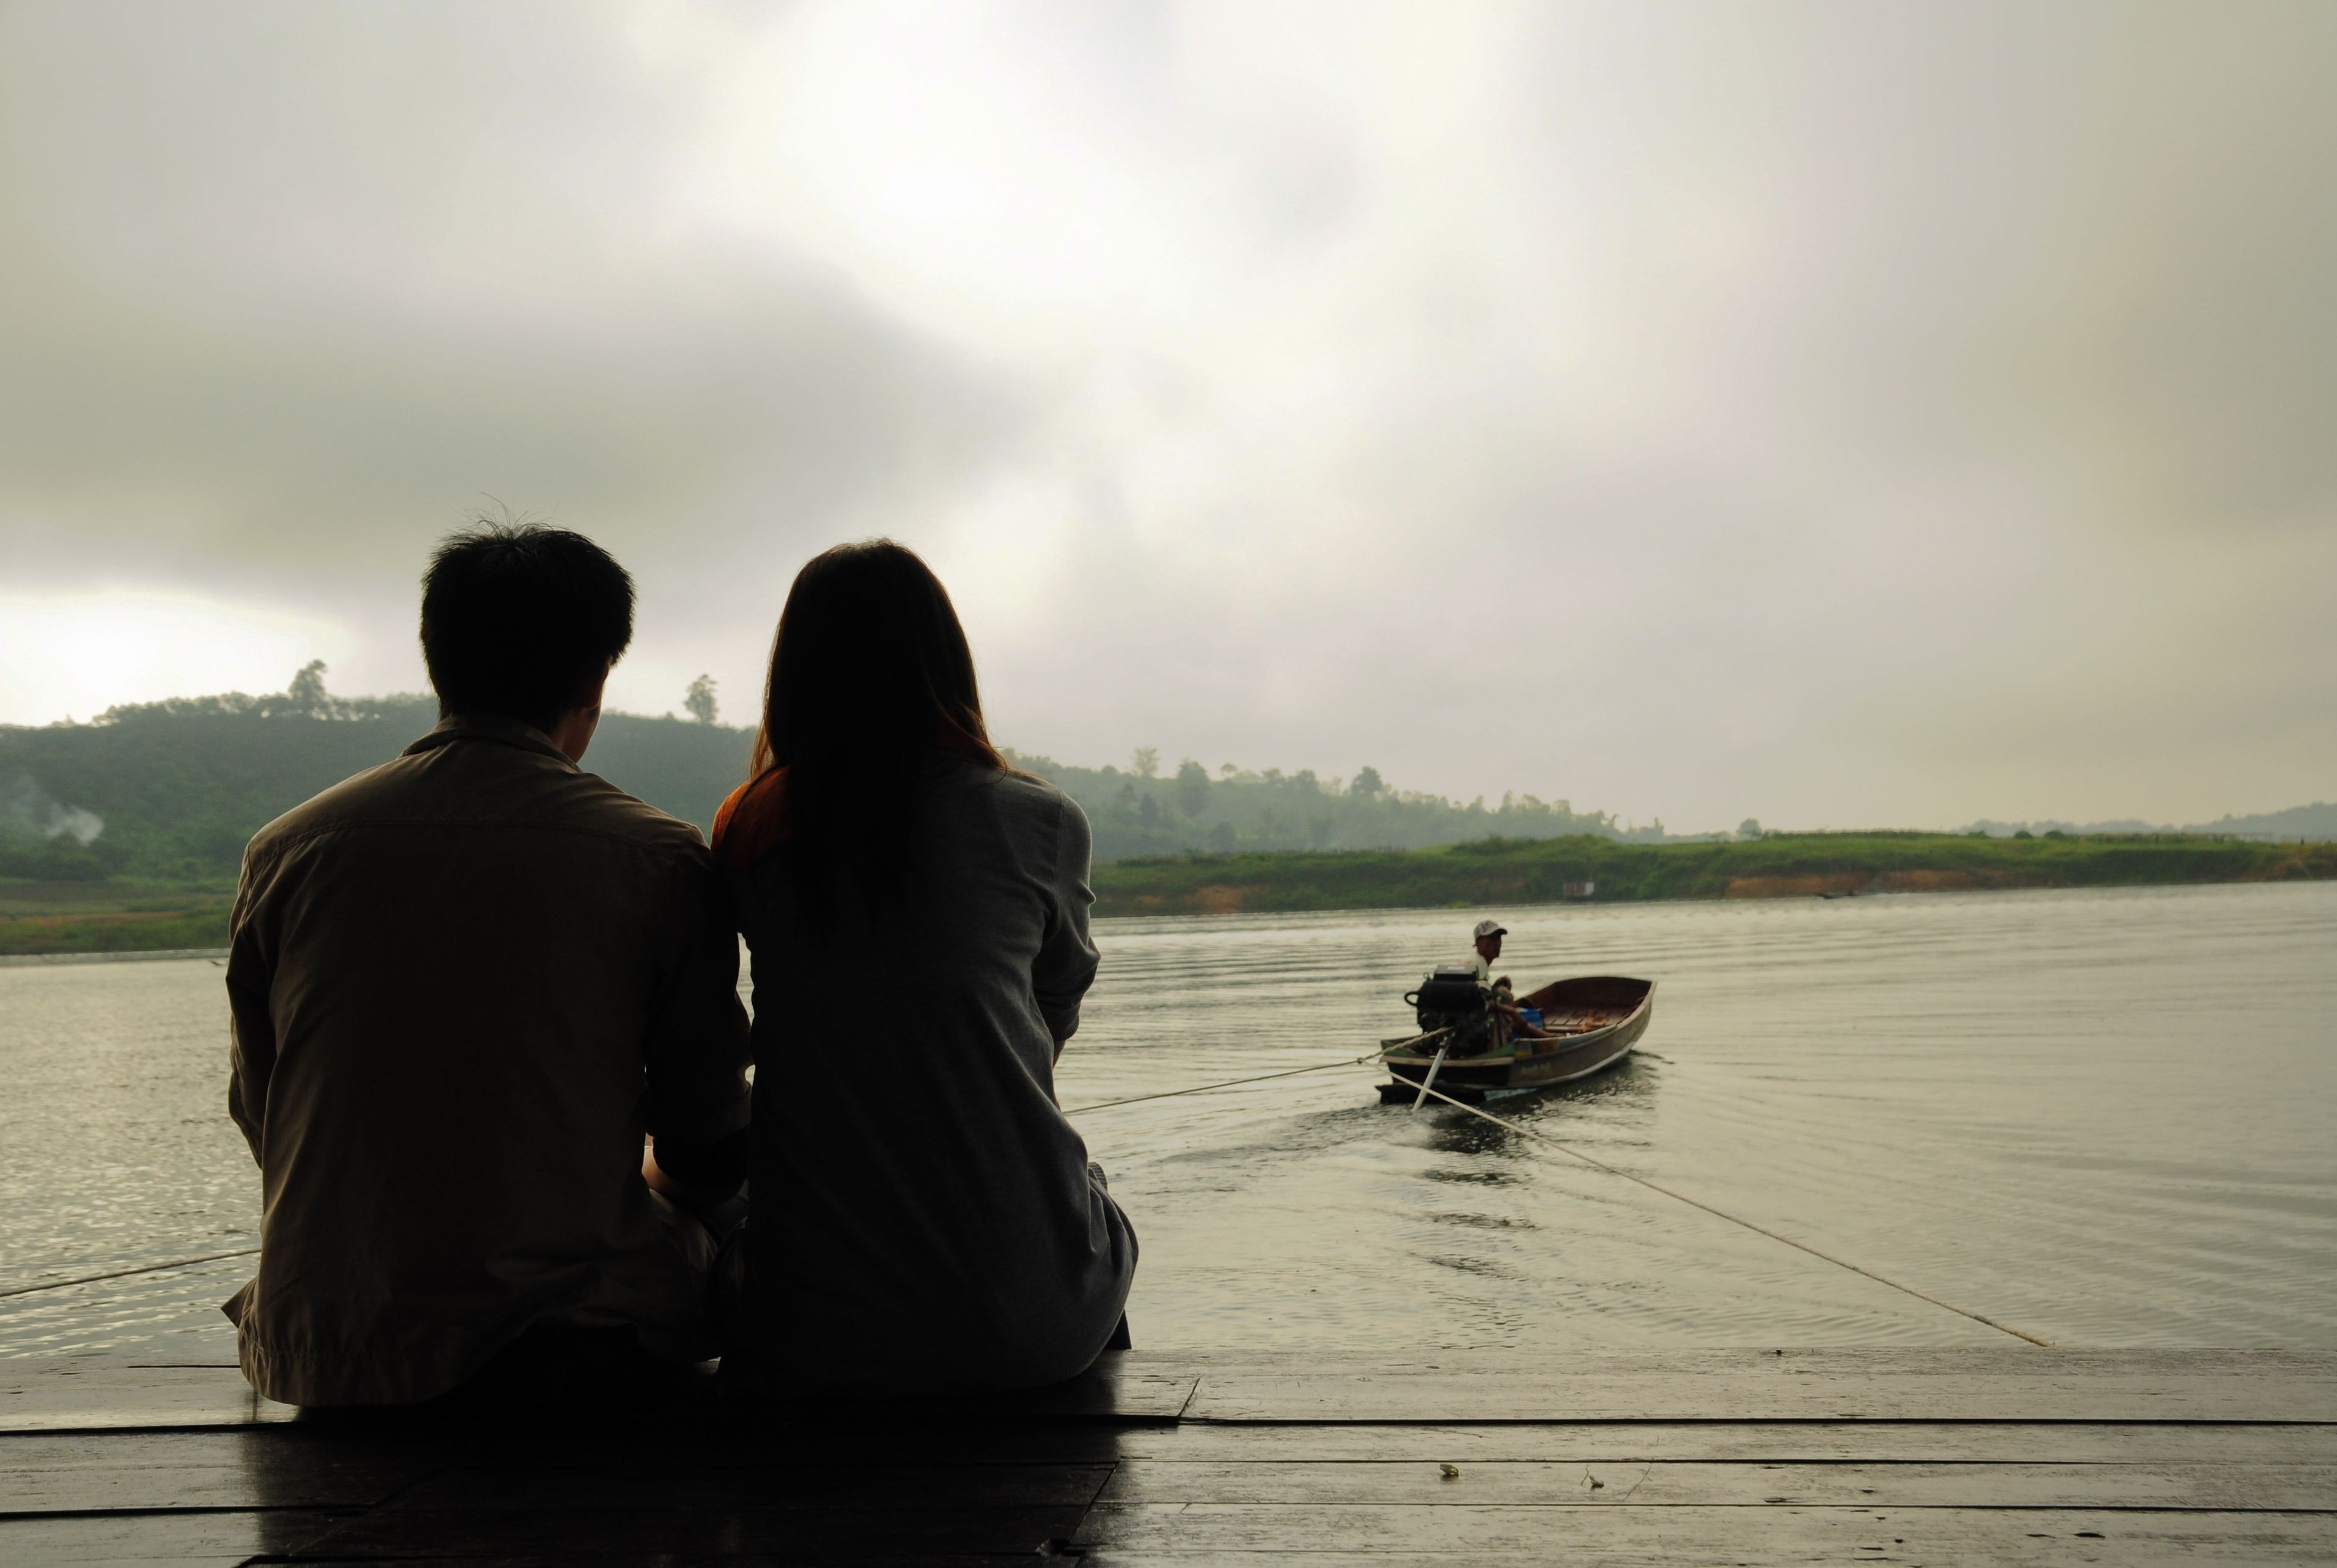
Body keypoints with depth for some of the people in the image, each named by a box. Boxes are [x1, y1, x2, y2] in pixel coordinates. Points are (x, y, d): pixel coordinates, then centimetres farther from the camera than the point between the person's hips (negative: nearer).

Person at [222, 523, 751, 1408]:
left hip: (329, 1361, 4)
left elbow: (258, 1114, 11)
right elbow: (709, 1152, -2)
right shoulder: (659, 860, -9)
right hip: (577, 1339, -4)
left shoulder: (285, 850, -1)